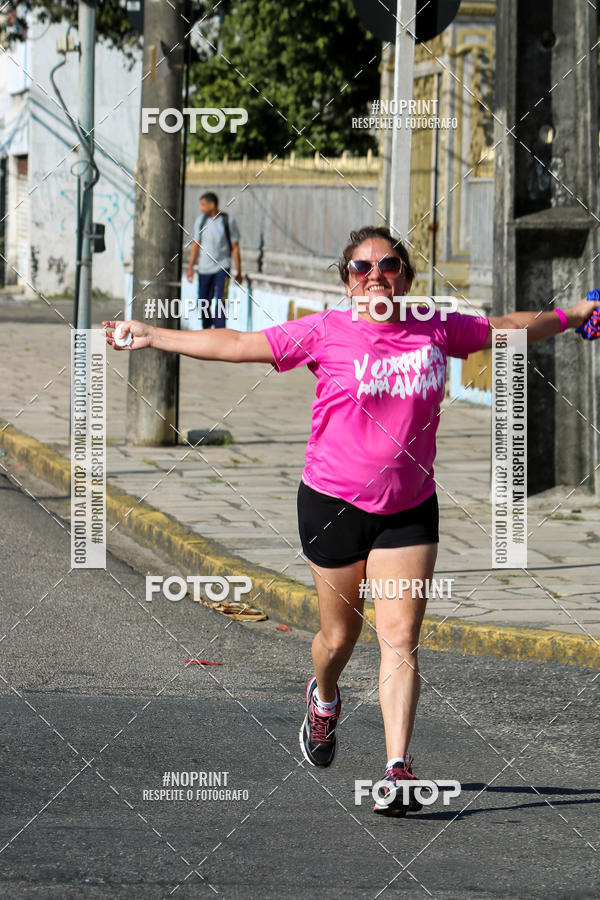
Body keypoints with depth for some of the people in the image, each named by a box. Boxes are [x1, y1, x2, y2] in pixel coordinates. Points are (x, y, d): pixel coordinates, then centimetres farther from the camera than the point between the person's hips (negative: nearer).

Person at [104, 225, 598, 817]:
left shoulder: (437, 330, 3)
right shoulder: (326, 333, -7)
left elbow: (508, 328, 20)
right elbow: (236, 345, -6)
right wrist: (151, 336, -9)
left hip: (410, 510, 2)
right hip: (334, 503, -2)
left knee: (400, 637, -8)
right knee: (340, 634, 9)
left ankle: (398, 768, -11)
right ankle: (323, 700, 44)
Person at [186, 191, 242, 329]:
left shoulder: (228, 221, -4)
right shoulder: (200, 220, 6)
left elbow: (235, 248, 1)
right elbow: (196, 245, 14)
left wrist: (239, 272, 1)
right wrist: (190, 267, 11)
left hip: (222, 267, -4)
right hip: (204, 269, 4)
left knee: (220, 301, -15)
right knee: (203, 303, 6)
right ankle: (206, 328, 26)